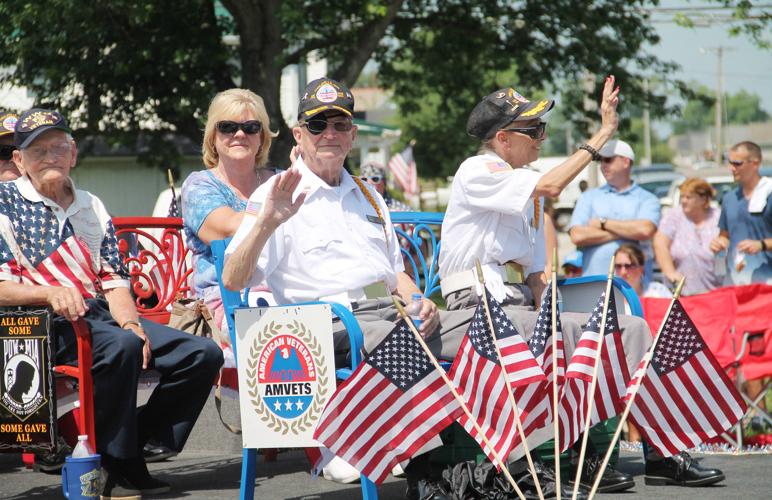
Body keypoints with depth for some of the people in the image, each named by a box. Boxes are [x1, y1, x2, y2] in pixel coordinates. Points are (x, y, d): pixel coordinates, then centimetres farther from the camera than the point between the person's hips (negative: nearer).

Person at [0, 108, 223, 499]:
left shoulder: (91, 207, 21)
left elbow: (114, 280, 13)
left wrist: (130, 321, -8)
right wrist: (50, 293, -26)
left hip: (102, 315, 7)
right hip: (46, 324, -7)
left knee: (202, 354, -10)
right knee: (122, 346, -37)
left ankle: (134, 443, -3)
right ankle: (119, 469, -22)